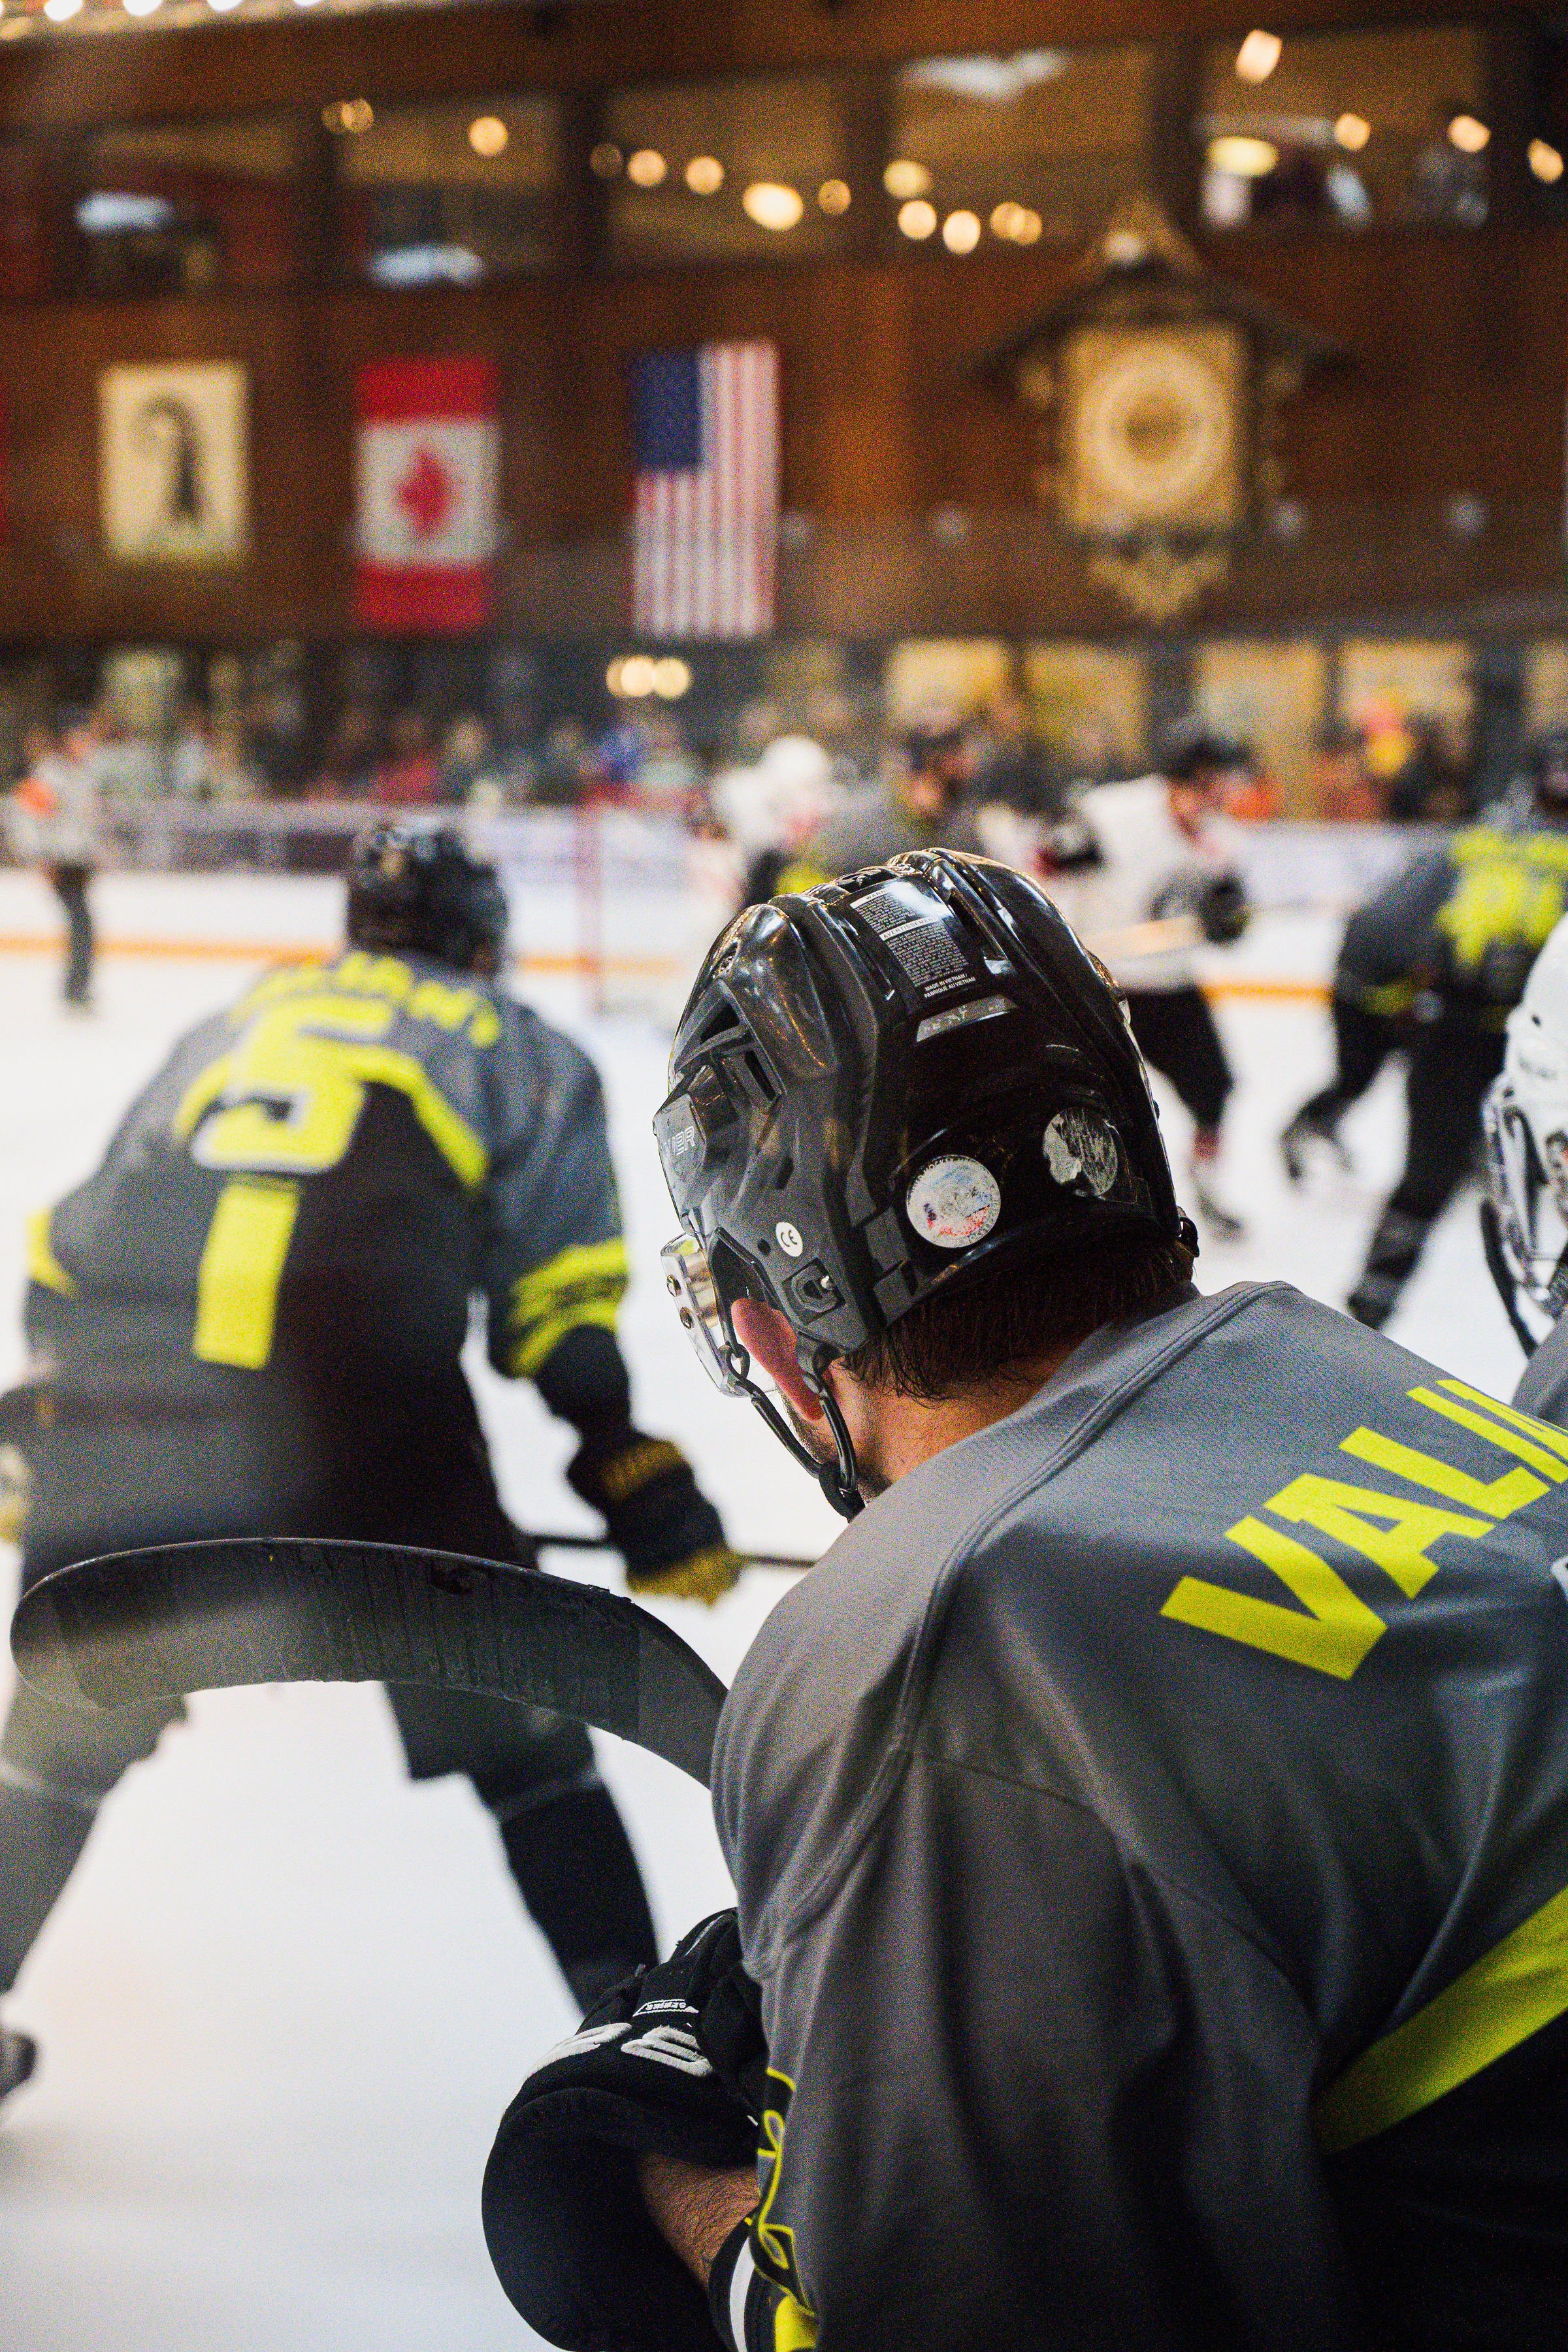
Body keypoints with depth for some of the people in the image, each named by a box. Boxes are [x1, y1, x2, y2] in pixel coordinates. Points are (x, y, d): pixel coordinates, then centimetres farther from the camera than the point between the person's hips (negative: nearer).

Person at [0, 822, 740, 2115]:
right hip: (358, 1390, -3)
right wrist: (638, 1477, 11)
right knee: (517, 1725, 12)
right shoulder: (521, 1052, 24)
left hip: (113, 1379, 3)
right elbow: (560, 1306, 10)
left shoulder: (230, 1025, 34)